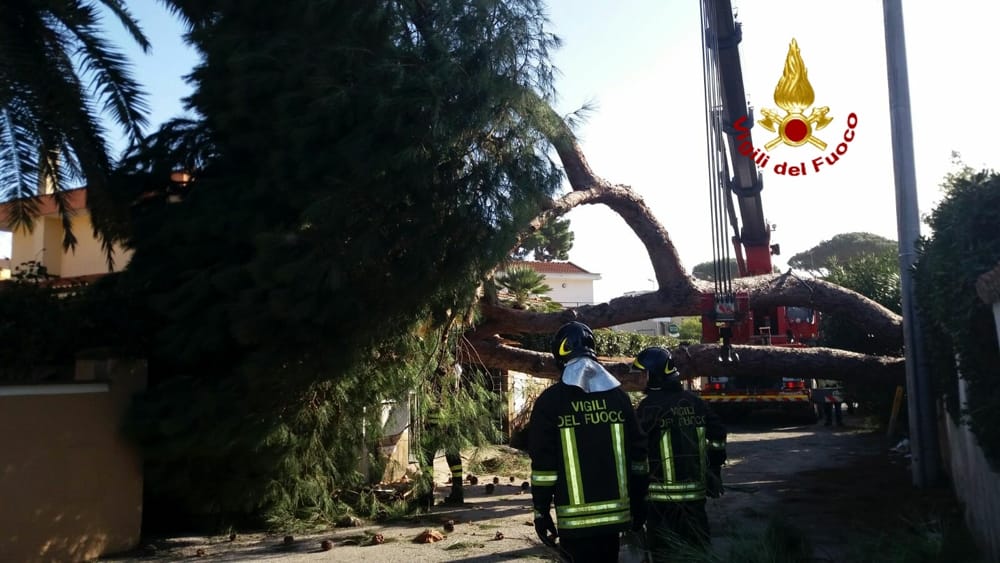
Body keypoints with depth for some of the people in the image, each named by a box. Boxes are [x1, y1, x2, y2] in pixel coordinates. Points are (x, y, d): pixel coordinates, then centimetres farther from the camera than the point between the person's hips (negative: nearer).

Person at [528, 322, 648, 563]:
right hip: (616, 512, 4)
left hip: (576, 519, -4)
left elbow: (543, 464, -9)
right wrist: (638, 505, 16)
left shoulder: (551, 400, -8)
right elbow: (638, 454, 7)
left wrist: (541, 511, -1)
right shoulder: (618, 395, 4)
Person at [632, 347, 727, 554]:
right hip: (694, 491, 5)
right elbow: (718, 433, 11)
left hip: (661, 494, -5)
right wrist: (714, 471, 21)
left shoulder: (649, 406, -13)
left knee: (661, 550, 5)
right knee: (698, 548, 16)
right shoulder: (694, 402, 5)